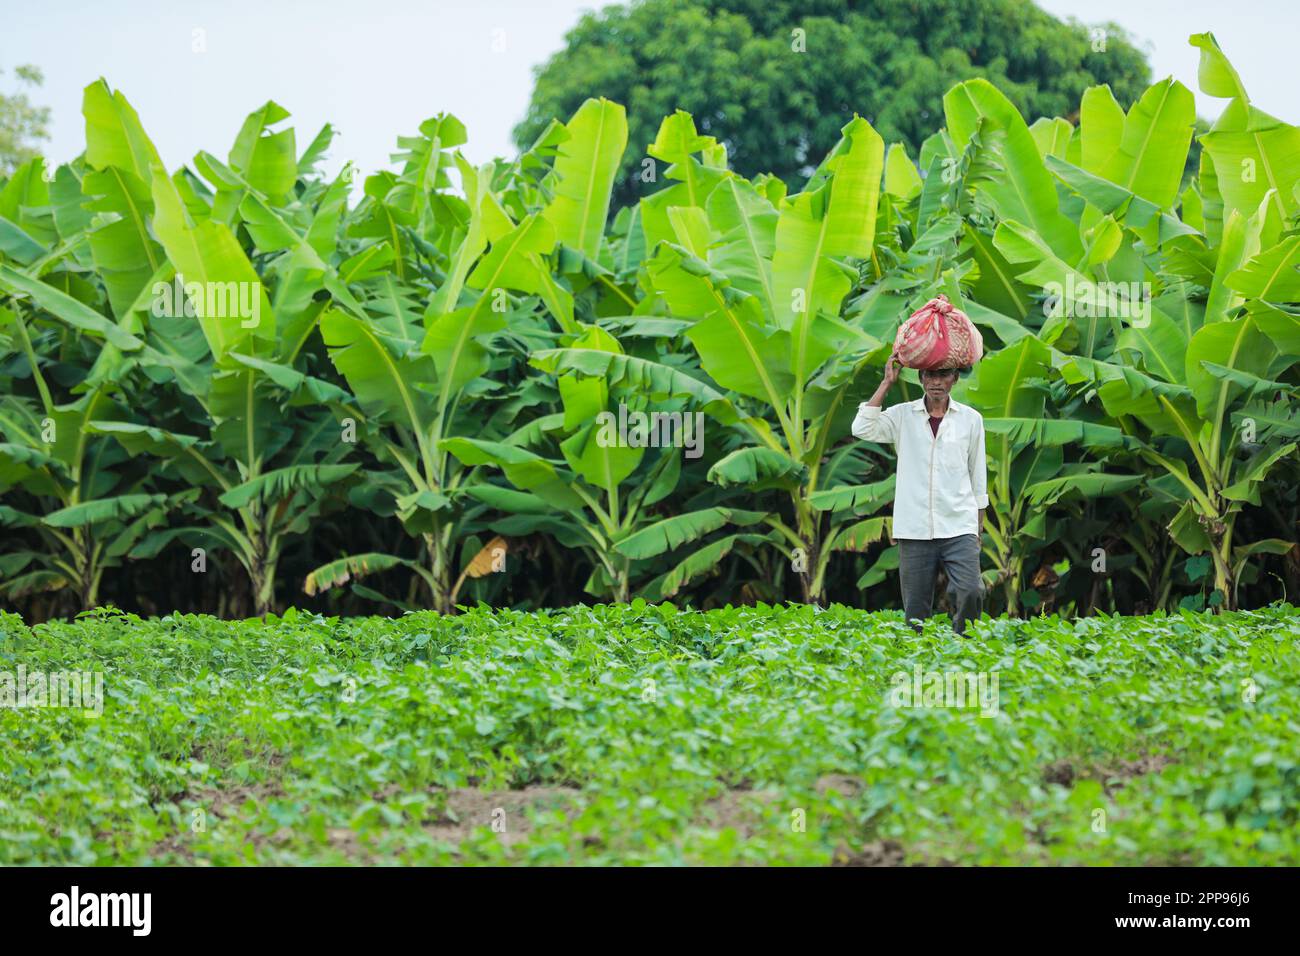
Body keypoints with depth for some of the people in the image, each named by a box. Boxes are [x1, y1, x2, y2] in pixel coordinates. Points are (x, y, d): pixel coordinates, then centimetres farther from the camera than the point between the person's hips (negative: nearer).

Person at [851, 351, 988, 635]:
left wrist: (978, 527, 15)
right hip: (915, 529, 0)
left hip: (959, 527, 0)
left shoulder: (971, 419, 8)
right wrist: (887, 383, -6)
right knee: (916, 609, 2)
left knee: (970, 592, -20)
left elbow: (977, 475, 15)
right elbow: (862, 429, -11)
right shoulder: (902, 415, 6)